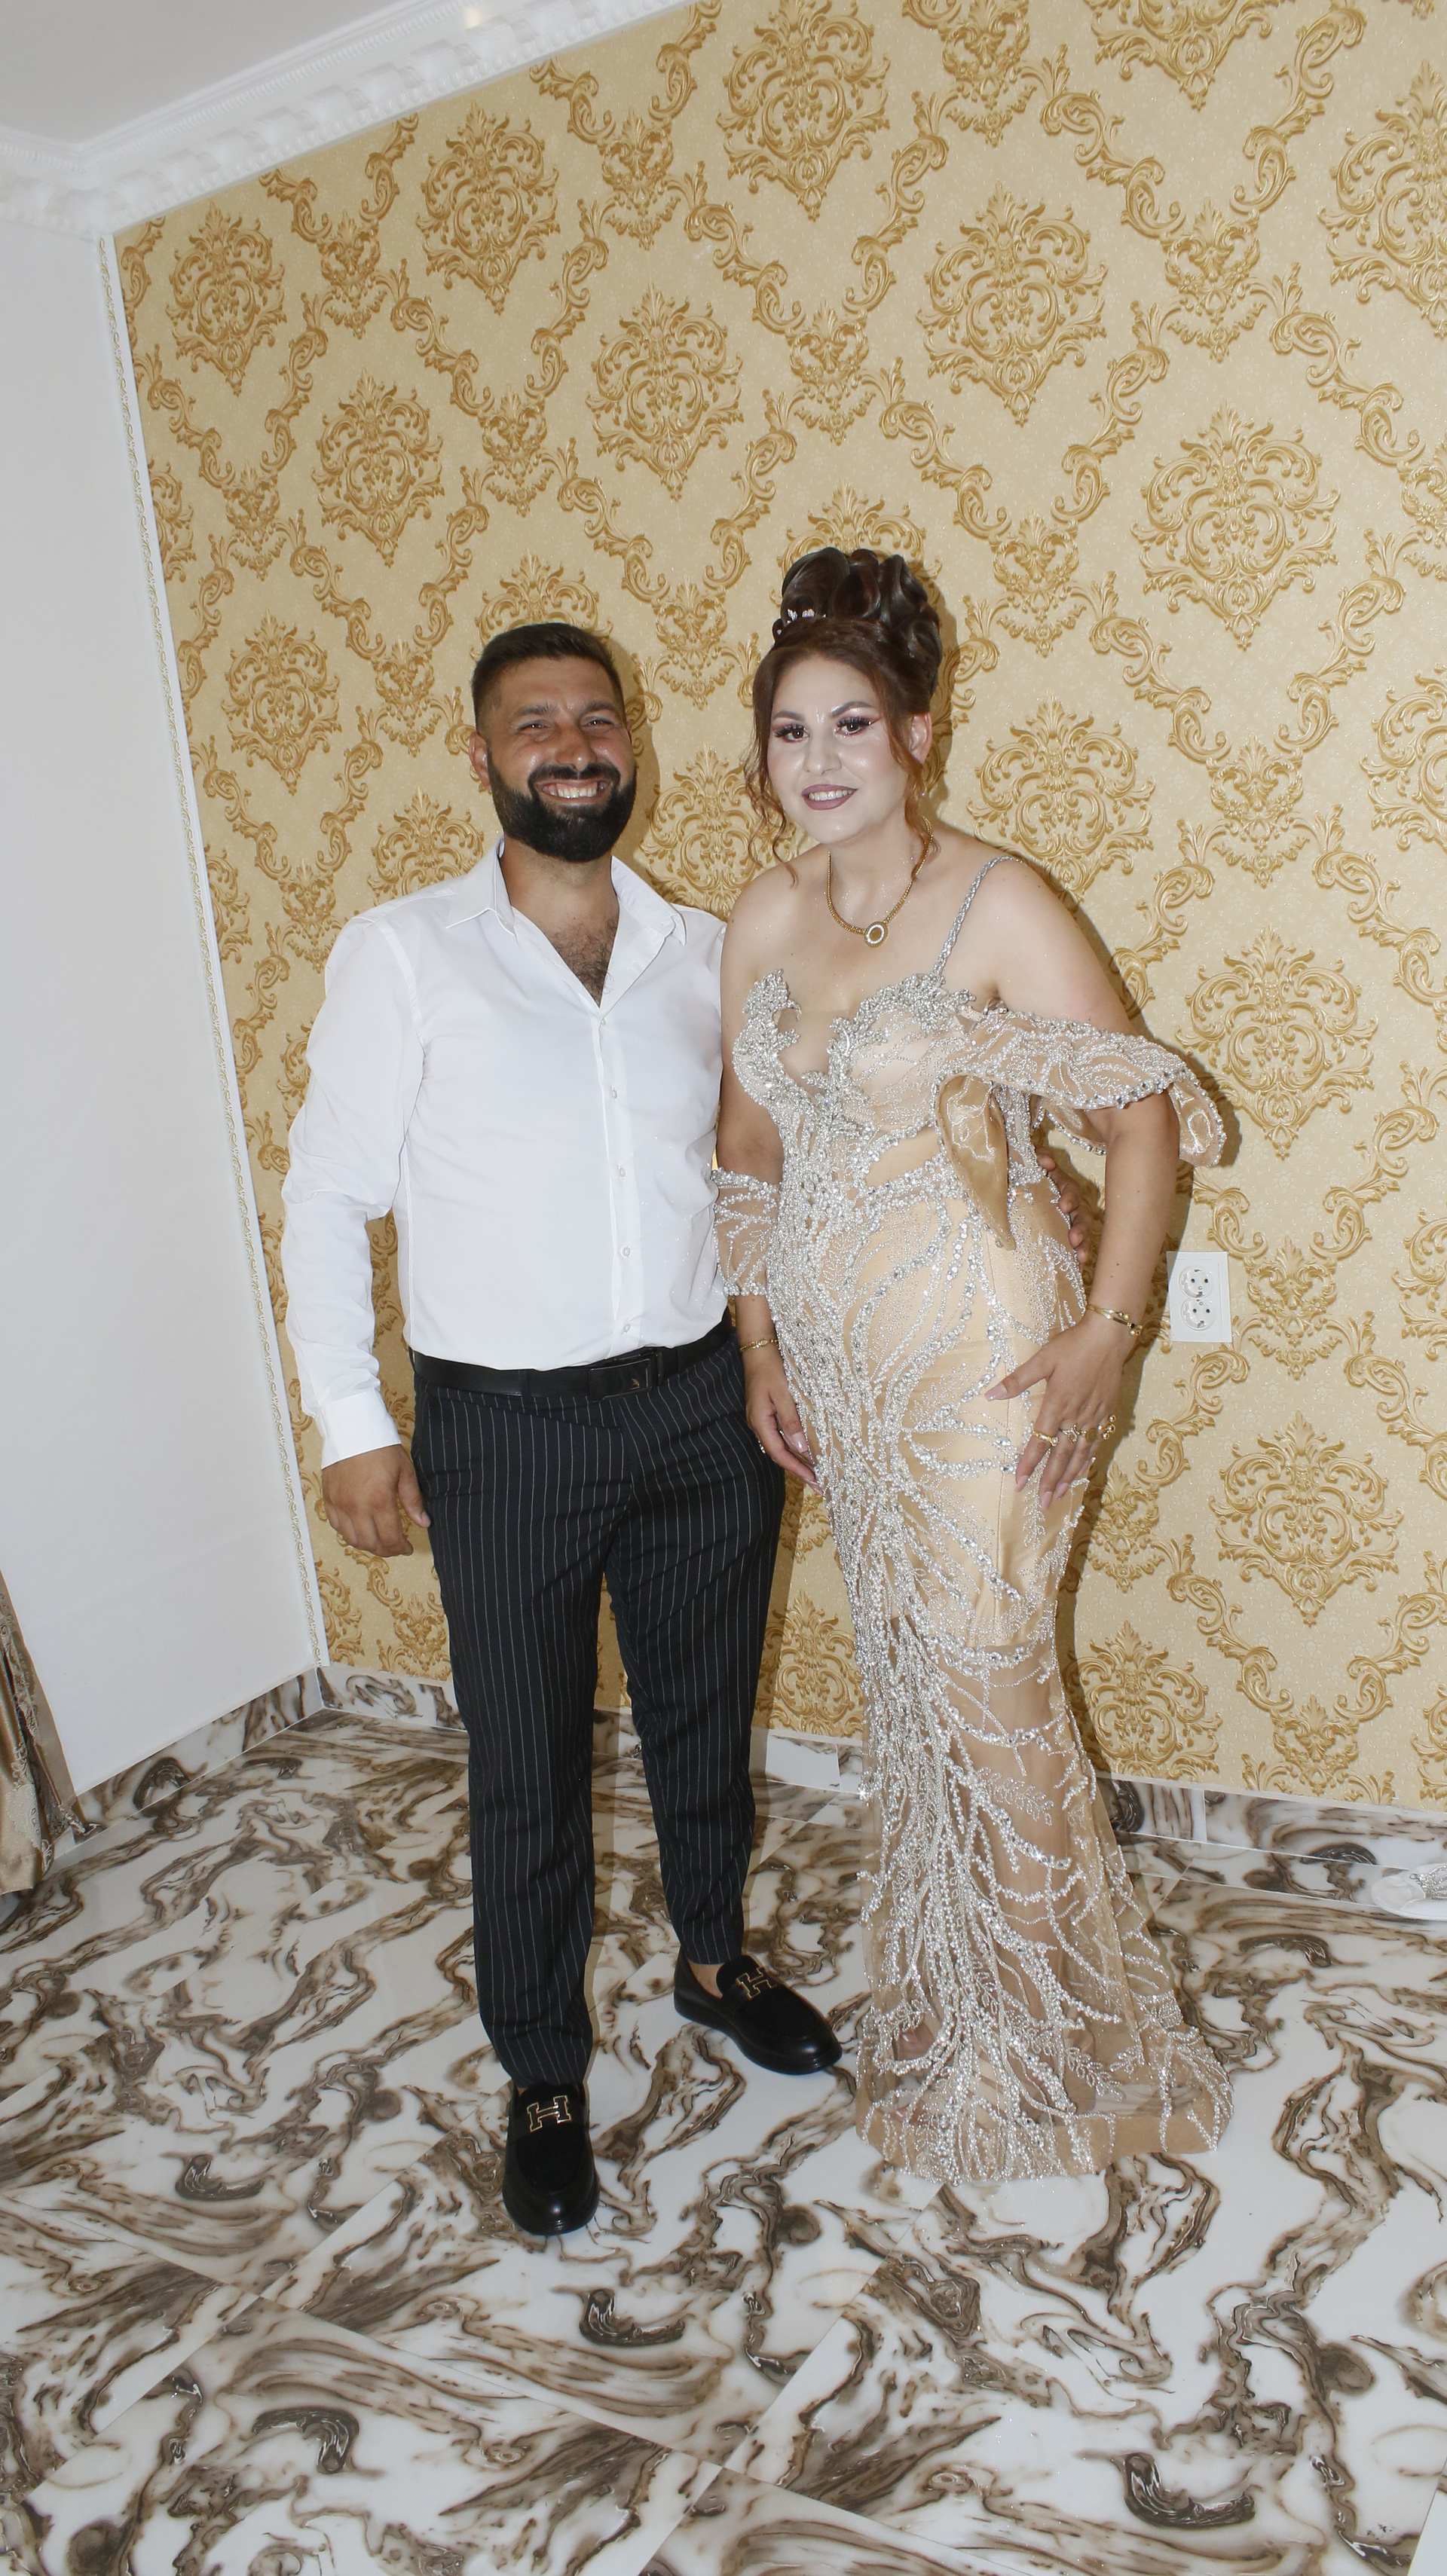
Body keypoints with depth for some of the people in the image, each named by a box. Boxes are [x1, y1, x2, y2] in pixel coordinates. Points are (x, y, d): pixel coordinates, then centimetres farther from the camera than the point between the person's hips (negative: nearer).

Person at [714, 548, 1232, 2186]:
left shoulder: (994, 906, -12)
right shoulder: (765, 918, 6)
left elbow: (1144, 1116, -12)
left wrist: (1103, 1332, -17)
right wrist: (761, 1350, 11)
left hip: (977, 1361, -6)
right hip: (838, 1370, 6)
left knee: (987, 1697, 2)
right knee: (906, 1686, 16)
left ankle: (1053, 2056, 25)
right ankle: (939, 2019, 36)